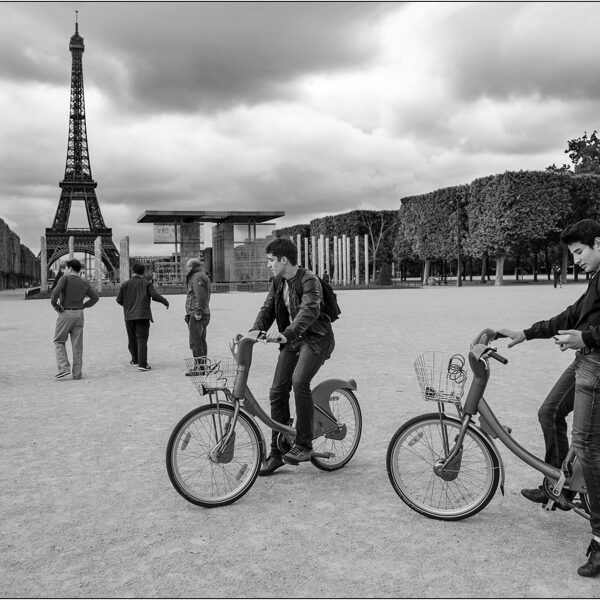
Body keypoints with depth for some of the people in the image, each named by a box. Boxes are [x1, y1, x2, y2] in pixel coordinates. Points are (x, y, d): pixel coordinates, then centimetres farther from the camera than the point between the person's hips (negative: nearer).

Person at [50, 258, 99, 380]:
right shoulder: (84, 283, 8)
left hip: (65, 314, -4)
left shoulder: (65, 278, -7)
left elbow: (56, 292, -23)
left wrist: (54, 305, -9)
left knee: (59, 342, 9)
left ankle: (64, 368, -4)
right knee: (77, 345, 6)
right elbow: (95, 297, 16)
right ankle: (77, 373, 6)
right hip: (79, 314, 4)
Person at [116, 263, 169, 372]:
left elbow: (119, 299, 6)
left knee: (132, 339, 17)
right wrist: (165, 302, 6)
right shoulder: (146, 283, 0)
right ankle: (142, 364, -14)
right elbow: (155, 295, -9)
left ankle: (135, 360, 31)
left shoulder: (125, 284, 5)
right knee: (142, 340, -5)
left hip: (129, 316, 2)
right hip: (143, 315, -2)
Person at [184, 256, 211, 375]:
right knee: (201, 341, 15)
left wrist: (197, 312, -23)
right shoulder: (204, 276, 21)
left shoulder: (197, 277, -11)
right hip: (205, 314, 11)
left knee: (195, 342, -10)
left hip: (196, 315, -11)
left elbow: (200, 296, -22)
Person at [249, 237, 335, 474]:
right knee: (277, 392, 0)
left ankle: (304, 445, -15)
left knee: (299, 380, -29)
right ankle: (277, 453, 10)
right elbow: (268, 308, 4)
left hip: (316, 338, -7)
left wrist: (286, 333, -48)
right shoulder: (277, 282, 6)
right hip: (292, 340, 8)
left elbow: (309, 311, -34)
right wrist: (256, 330, -15)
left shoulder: (309, 281, -19)